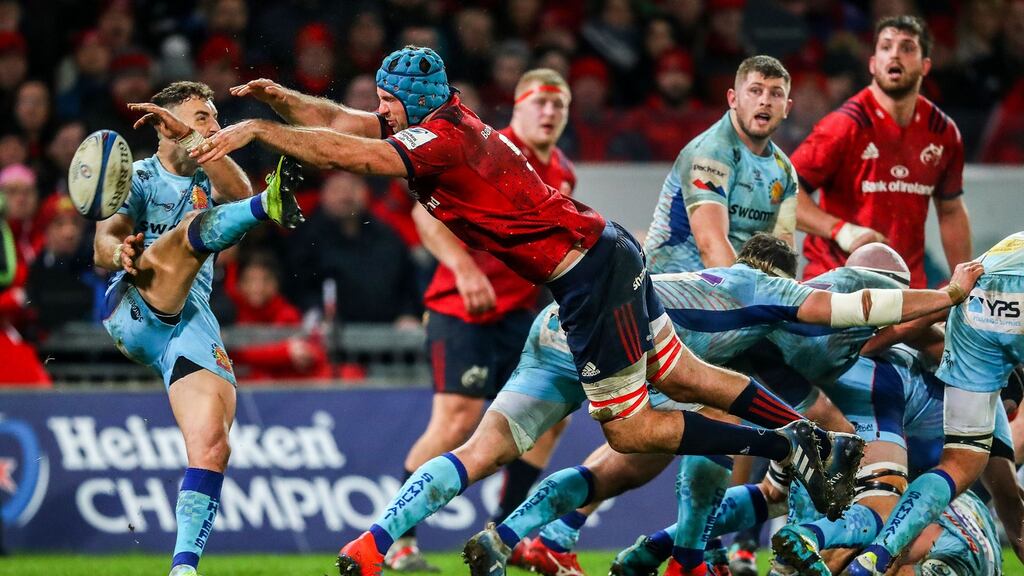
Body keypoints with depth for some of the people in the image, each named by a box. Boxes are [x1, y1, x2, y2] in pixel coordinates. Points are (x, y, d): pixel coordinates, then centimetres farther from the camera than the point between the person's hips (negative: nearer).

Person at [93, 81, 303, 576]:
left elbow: (239, 194, 0)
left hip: (192, 323, 4)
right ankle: (270, 207, -59)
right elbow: (103, 242, -1)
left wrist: (193, 138, -10)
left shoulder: (210, 178, 26)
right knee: (194, 229, -30)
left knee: (212, 445, -15)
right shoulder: (137, 176, 16)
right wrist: (119, 253, -26)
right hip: (133, 311, -4)